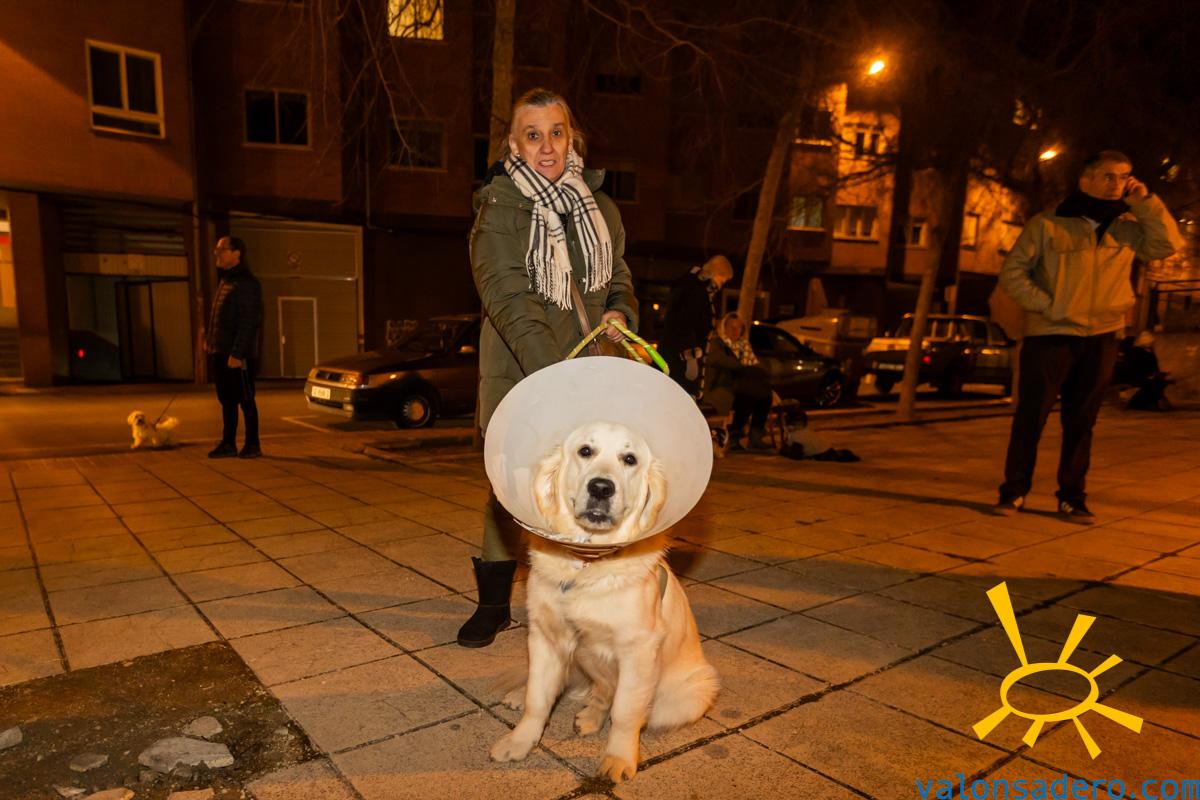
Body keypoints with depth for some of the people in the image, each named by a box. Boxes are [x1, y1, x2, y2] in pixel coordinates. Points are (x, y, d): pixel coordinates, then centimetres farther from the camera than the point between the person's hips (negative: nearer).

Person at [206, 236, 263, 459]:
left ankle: (253, 445, 7)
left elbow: (249, 322, -18)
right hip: (219, 353, 9)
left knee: (245, 400, -1)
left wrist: (237, 353, -21)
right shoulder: (225, 281, 17)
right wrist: (210, 342, 13)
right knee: (226, 400, 11)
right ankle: (228, 444, 18)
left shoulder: (247, 283, -12)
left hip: (238, 356, -9)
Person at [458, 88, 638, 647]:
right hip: (518, 373, -3)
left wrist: (621, 312, -1)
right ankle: (493, 603, 22)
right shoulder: (498, 210, -5)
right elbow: (509, 298, -19)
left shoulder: (601, 208, 11)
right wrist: (551, 373, -32)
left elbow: (619, 276, 23)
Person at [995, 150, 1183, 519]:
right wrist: (1046, 306, -12)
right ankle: (1014, 491, 7)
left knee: (1081, 421, 8)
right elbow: (1012, 272, -4)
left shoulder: (1126, 227, 9)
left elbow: (1168, 244, -1)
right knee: (1031, 416, -2)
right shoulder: (1048, 223, -2)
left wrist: (1146, 202, -5)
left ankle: (1072, 496, 16)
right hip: (1050, 335, -3)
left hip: (1101, 338, 4)